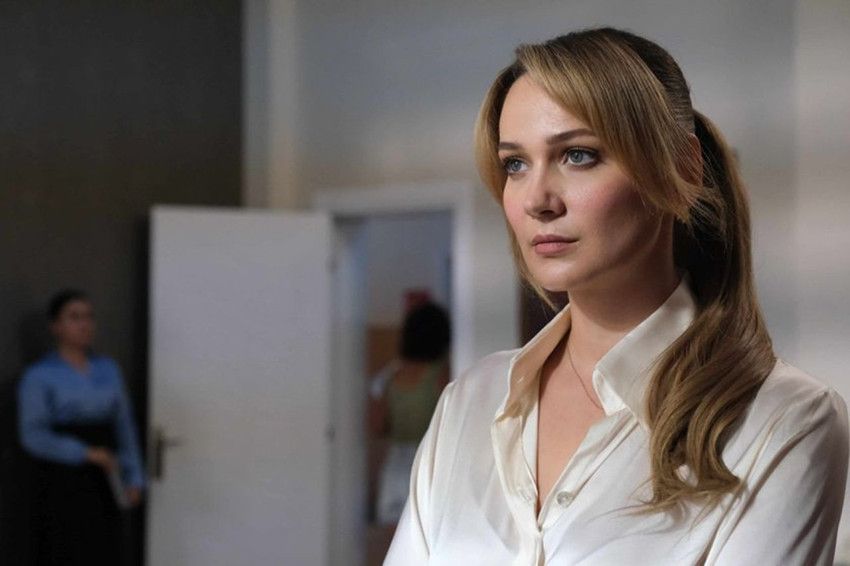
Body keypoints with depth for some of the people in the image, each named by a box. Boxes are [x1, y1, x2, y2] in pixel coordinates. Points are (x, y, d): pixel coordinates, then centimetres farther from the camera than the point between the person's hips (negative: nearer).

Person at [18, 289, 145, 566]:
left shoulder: (108, 370, 10)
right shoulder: (39, 376, -5)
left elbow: (124, 426, 11)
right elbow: (33, 435, -13)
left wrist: (134, 478, 5)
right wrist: (85, 453, -20)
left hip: (103, 484, 5)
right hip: (62, 483, -5)